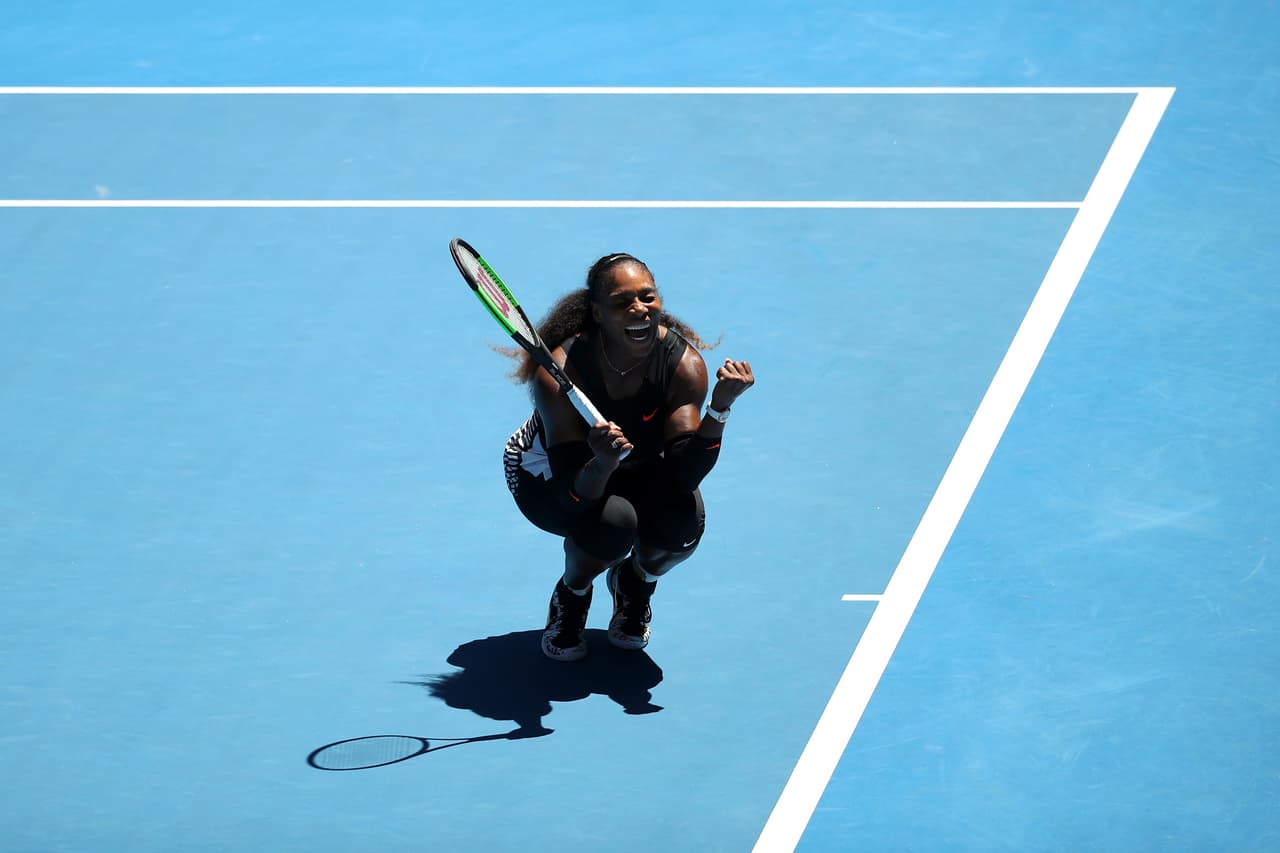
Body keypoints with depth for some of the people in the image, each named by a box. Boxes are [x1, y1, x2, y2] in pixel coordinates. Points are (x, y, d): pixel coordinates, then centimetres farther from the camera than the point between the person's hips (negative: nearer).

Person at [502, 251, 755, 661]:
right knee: (612, 522, -36)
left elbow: (683, 474, -33)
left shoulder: (684, 363, -26)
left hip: (640, 473, 3)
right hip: (549, 471, -3)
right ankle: (571, 597, 1)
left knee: (684, 518, -31)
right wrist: (602, 464, -60)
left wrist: (720, 406, -46)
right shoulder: (558, 370, -33)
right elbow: (574, 494, -37)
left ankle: (635, 582, 6)